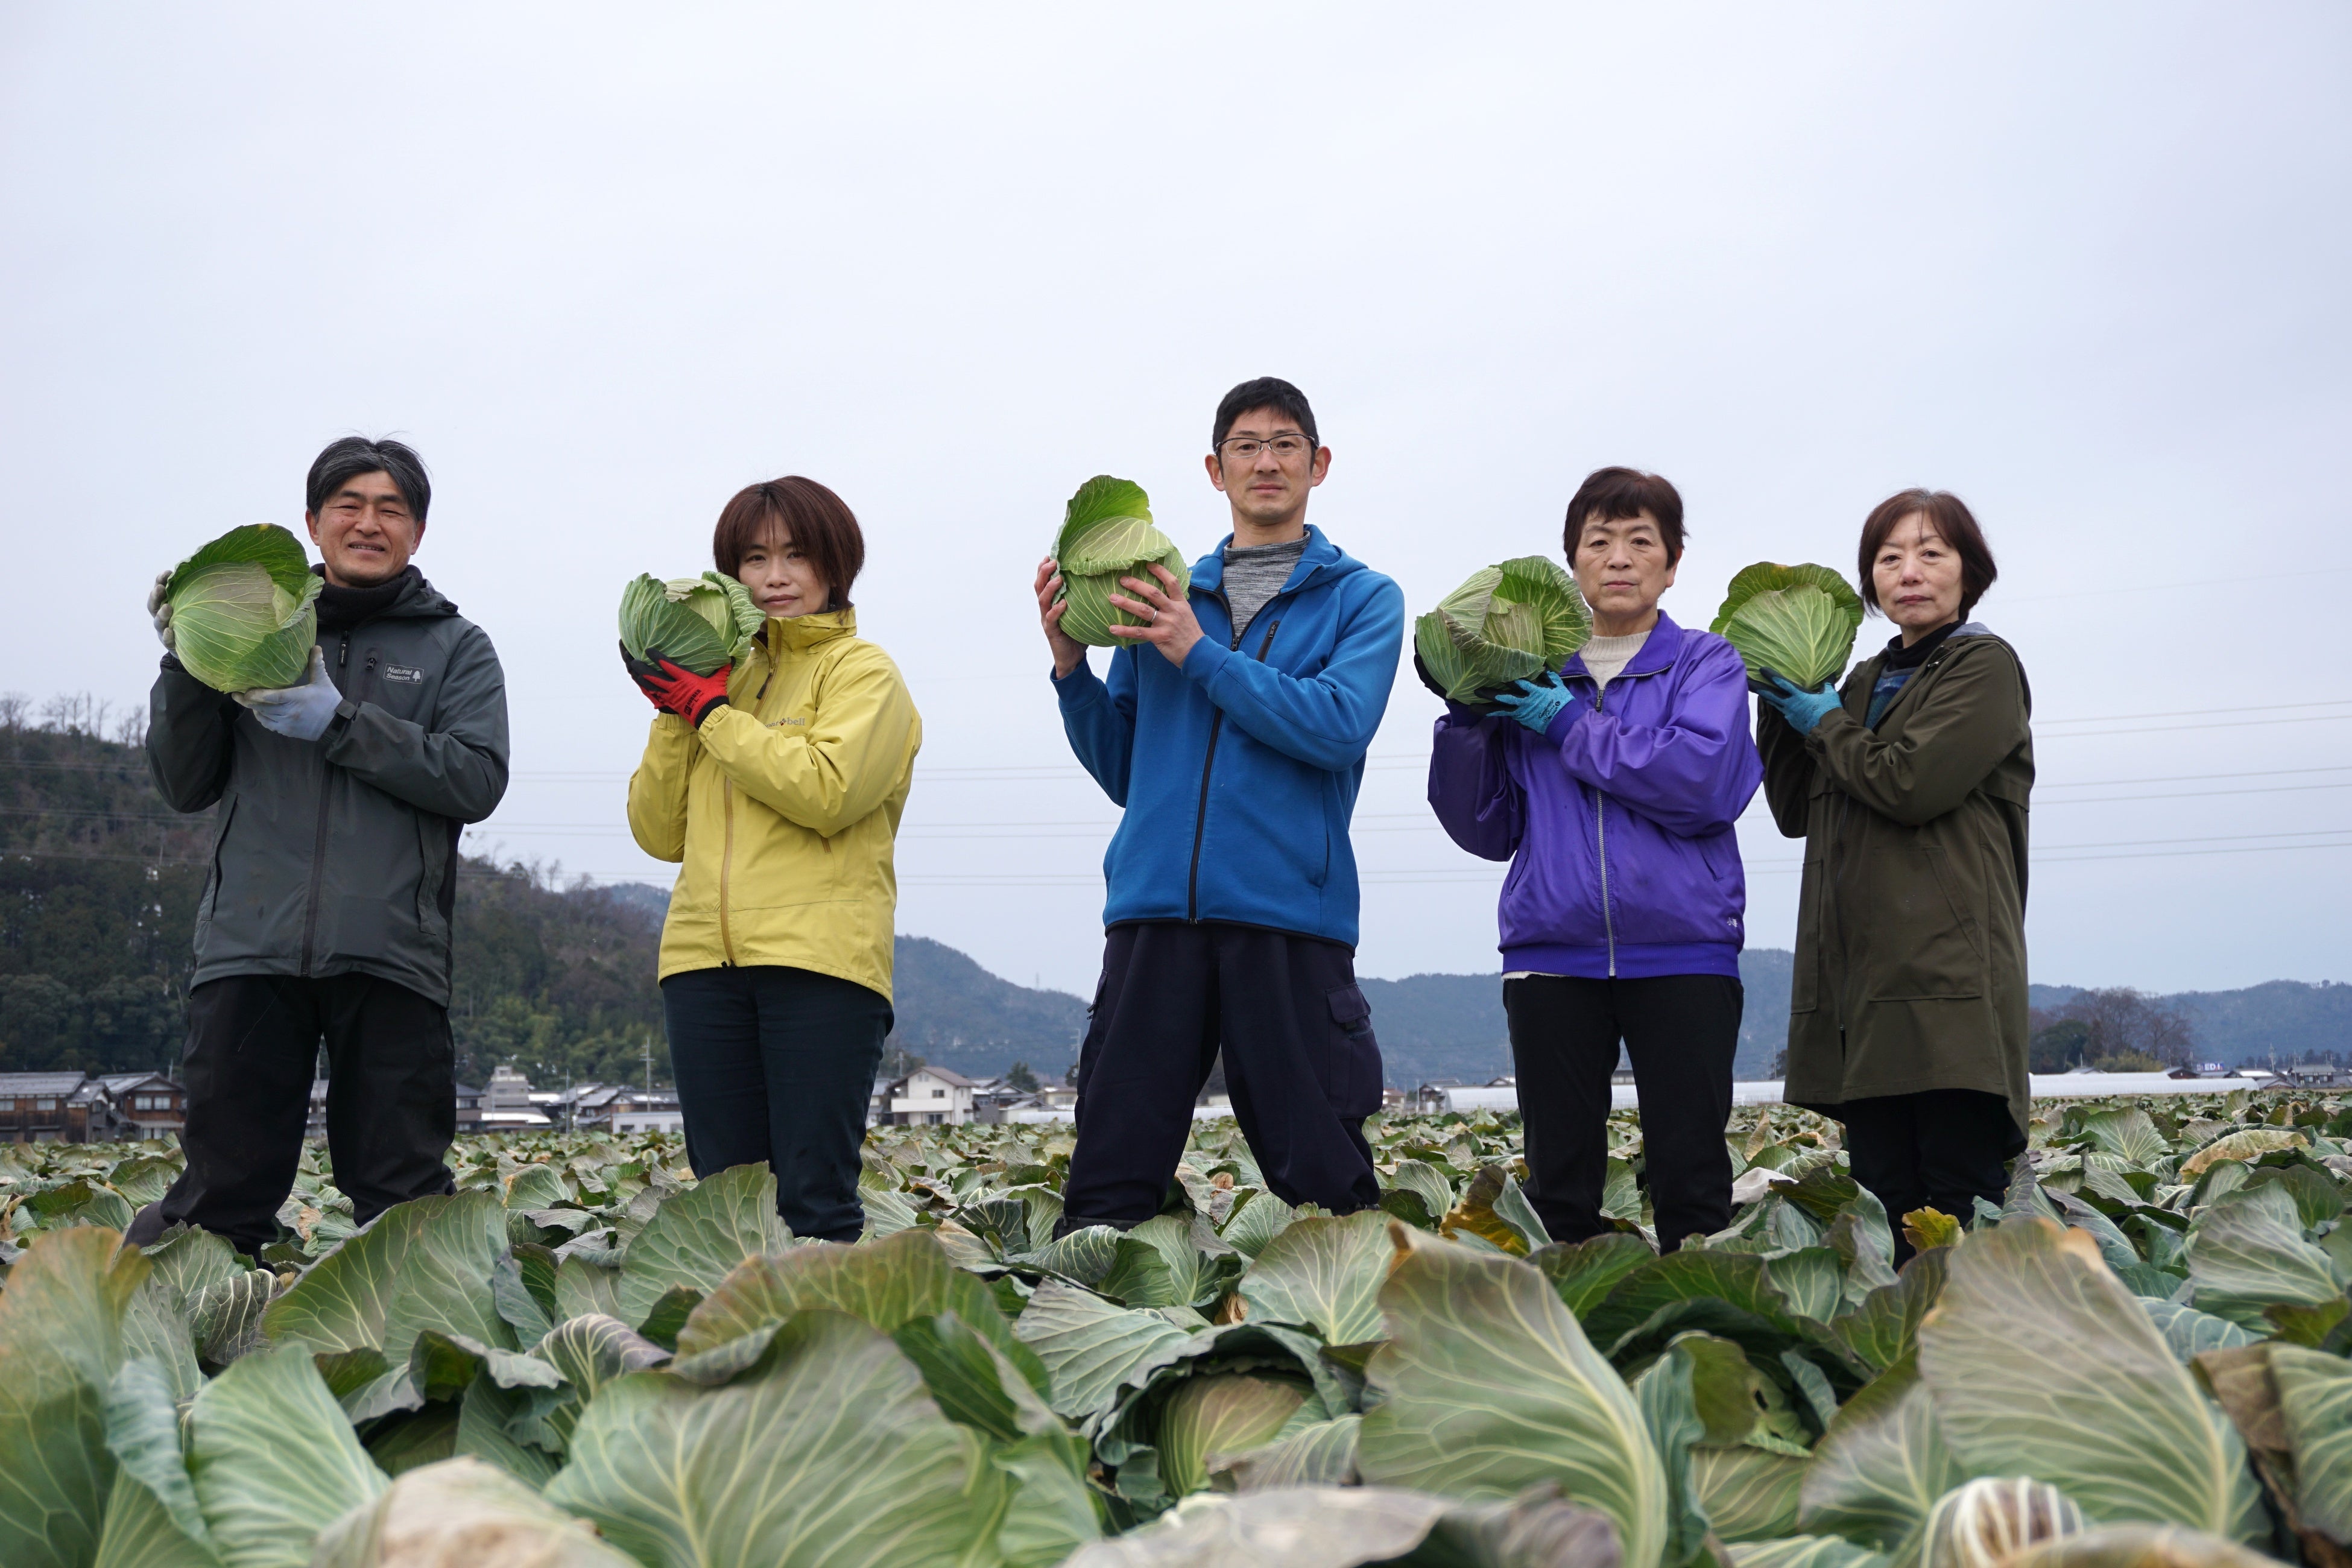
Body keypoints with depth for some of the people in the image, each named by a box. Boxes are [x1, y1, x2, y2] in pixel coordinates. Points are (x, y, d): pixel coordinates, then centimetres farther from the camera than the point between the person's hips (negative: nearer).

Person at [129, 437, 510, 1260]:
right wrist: (186, 668, 0)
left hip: (391, 953, -1)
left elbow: (478, 779, -3)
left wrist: (339, 721, -10)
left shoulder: (455, 648, 13)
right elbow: (184, 786, 14)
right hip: (251, 945, 1)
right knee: (220, 1195, 0)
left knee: (404, 1202, 1)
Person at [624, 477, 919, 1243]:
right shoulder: (722, 676, 23)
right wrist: (673, 715, 5)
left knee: (814, 1200, -8)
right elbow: (659, 830, 17)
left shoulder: (863, 671, 6)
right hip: (706, 956, 5)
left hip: (822, 955, -5)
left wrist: (709, 711, -5)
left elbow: (826, 790, -13)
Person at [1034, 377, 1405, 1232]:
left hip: (1289, 911, -2)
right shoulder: (1159, 598, 18)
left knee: (1322, 1177, 1)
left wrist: (1202, 655, -10)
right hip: (1156, 909, 3)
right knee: (1111, 1178, 2)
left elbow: (1340, 726, -9)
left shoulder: (1363, 598, 10)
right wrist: (1071, 669, 3)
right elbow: (1124, 771, 18)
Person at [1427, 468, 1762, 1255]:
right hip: (1551, 951, 2)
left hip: (1681, 948, -2)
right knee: (1559, 1183, 5)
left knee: (1690, 1179, -1)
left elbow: (1706, 778, -13)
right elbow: (1488, 830, 12)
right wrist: (1467, 722, -2)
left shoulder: (1706, 665, 8)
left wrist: (1570, 727, -10)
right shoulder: (1531, 675, 14)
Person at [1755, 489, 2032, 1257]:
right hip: (1862, 984, 7)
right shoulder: (1866, 682, 22)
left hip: (1950, 984, -7)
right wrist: (1778, 707, 9)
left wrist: (1825, 723, 1)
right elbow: (1796, 811, 20)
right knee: (1884, 1202, 6)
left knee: (1962, 1206, -10)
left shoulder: (1984, 667, 0)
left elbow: (1912, 784, -14)